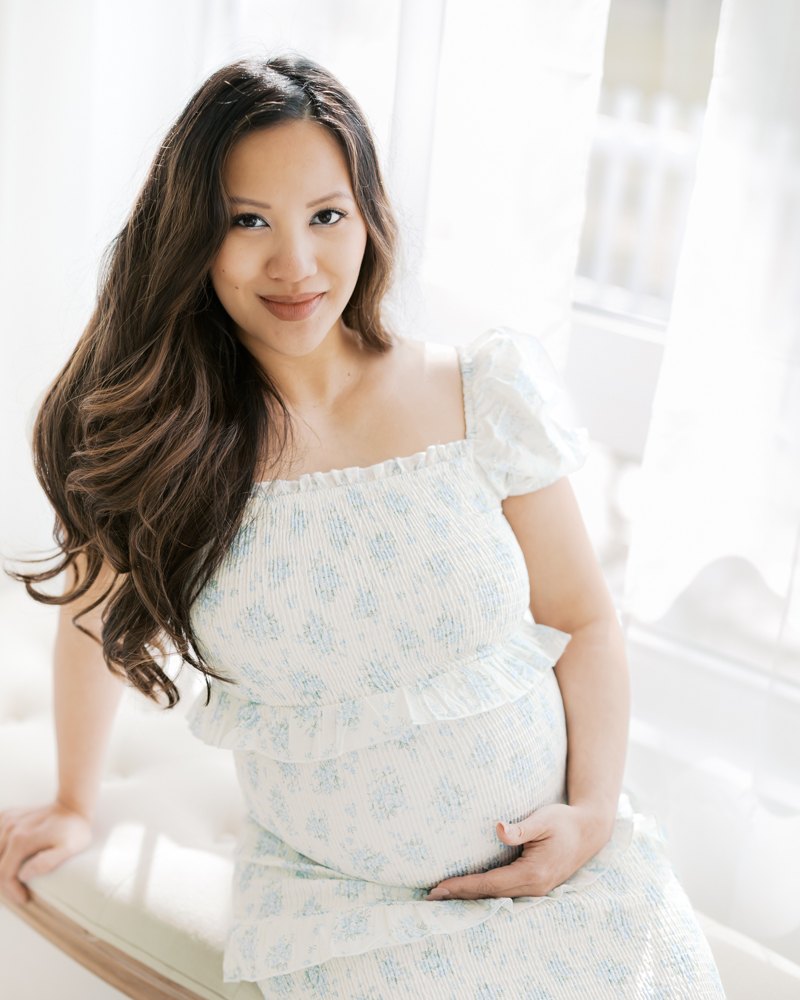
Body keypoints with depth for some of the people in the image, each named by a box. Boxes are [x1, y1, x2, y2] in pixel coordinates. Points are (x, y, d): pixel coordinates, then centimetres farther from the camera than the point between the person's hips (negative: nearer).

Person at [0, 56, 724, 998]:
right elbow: (95, 614, 13)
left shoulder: (483, 398, -6)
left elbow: (584, 622, 2)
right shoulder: (155, 442, -6)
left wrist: (592, 813, -10)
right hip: (332, 901, -1)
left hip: (553, 864, 1)